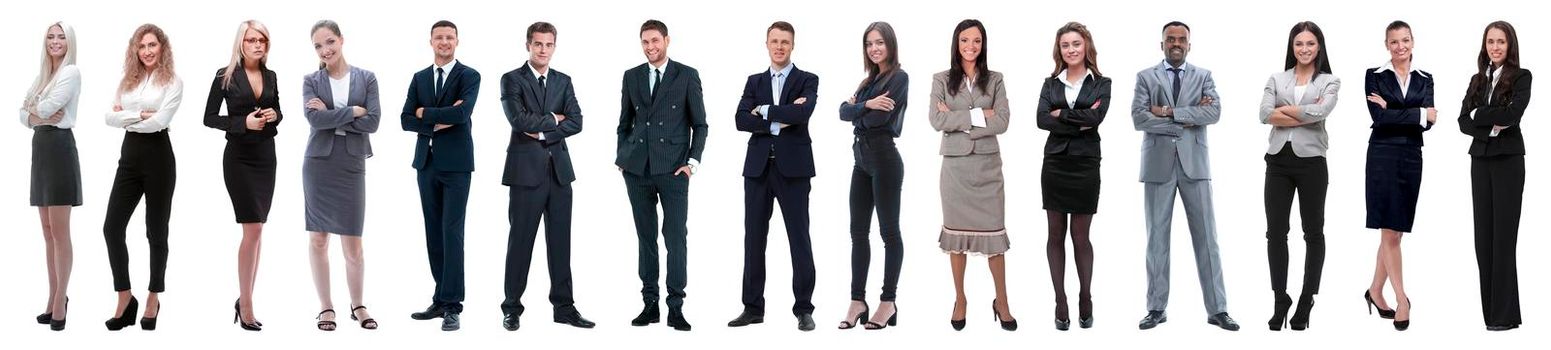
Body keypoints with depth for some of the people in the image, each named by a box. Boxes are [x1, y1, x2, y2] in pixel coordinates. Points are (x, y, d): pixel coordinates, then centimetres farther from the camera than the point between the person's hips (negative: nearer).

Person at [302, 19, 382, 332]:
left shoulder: (366, 79, 4)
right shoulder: (311, 81, 5)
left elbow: (373, 122, -6)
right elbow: (315, 119, -11)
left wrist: (331, 115, -8)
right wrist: (353, 111, -11)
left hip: (352, 165, -1)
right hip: (319, 163, 1)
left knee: (353, 243, 0)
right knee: (318, 238, 3)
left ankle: (357, 305, 16)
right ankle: (326, 307, 13)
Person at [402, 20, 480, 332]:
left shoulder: (469, 77, -3)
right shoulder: (420, 78, 12)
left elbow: (463, 112, -19)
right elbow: (406, 120, 4)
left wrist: (425, 113, -8)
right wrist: (437, 123, -11)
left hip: (456, 164, -5)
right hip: (426, 163, 5)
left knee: (452, 233, -8)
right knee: (434, 234, 8)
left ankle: (452, 305, -7)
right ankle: (441, 300, 14)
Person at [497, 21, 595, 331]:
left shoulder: (563, 82, 13)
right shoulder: (512, 80, 0)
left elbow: (576, 123, 1)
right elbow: (519, 119, -15)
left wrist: (542, 133, -9)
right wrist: (552, 119, -4)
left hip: (559, 169, 4)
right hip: (526, 169, -4)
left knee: (560, 241, 6)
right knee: (521, 241, 0)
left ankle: (564, 306, 11)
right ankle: (512, 308, 8)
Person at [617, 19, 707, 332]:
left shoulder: (687, 76, 3)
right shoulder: (631, 77, 11)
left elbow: (699, 124, 4)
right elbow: (625, 122, 17)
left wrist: (692, 160, -5)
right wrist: (621, 157, 7)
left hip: (673, 169, -3)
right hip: (637, 170, 3)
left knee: (676, 236, -5)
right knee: (645, 237, 7)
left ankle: (676, 308, -2)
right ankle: (650, 304, 12)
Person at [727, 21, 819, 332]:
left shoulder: (807, 81, 3)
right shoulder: (754, 81, 13)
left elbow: (803, 113, -17)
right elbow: (741, 120, -2)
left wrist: (764, 111, -8)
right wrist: (778, 122, -12)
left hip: (793, 168, -3)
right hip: (758, 167, 3)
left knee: (799, 239, -1)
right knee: (754, 238, 5)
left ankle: (803, 309, 5)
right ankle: (753, 308, 13)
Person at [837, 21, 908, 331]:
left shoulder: (898, 78, -7)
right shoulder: (870, 80, 17)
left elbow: (878, 118, -18)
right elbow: (844, 111, 6)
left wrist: (857, 109, -1)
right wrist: (867, 105, -11)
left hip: (884, 159, -8)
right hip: (862, 160, 8)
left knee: (888, 230, -1)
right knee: (858, 231, 6)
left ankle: (888, 303, 4)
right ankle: (858, 301, 10)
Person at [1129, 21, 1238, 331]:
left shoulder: (1203, 76, 9)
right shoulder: (1146, 77, 6)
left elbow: (1214, 112, -8)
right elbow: (1139, 118, -8)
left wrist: (1169, 112, -12)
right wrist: (1186, 121, -10)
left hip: (1194, 164, 1)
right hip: (1158, 164, 0)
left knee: (1206, 237, 0)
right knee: (1157, 237, 4)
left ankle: (1217, 309, 4)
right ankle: (1156, 308, 10)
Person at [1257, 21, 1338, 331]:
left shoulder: (1329, 82, 3)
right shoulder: (1277, 79, 9)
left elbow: (1320, 112, -17)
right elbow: (1264, 115, -8)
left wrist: (1284, 110, -8)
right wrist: (1304, 114, -13)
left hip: (1311, 162, -2)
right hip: (1278, 160, 2)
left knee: (1313, 231, 6)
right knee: (1275, 231, 2)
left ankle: (1307, 301, 15)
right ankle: (1280, 301, 12)